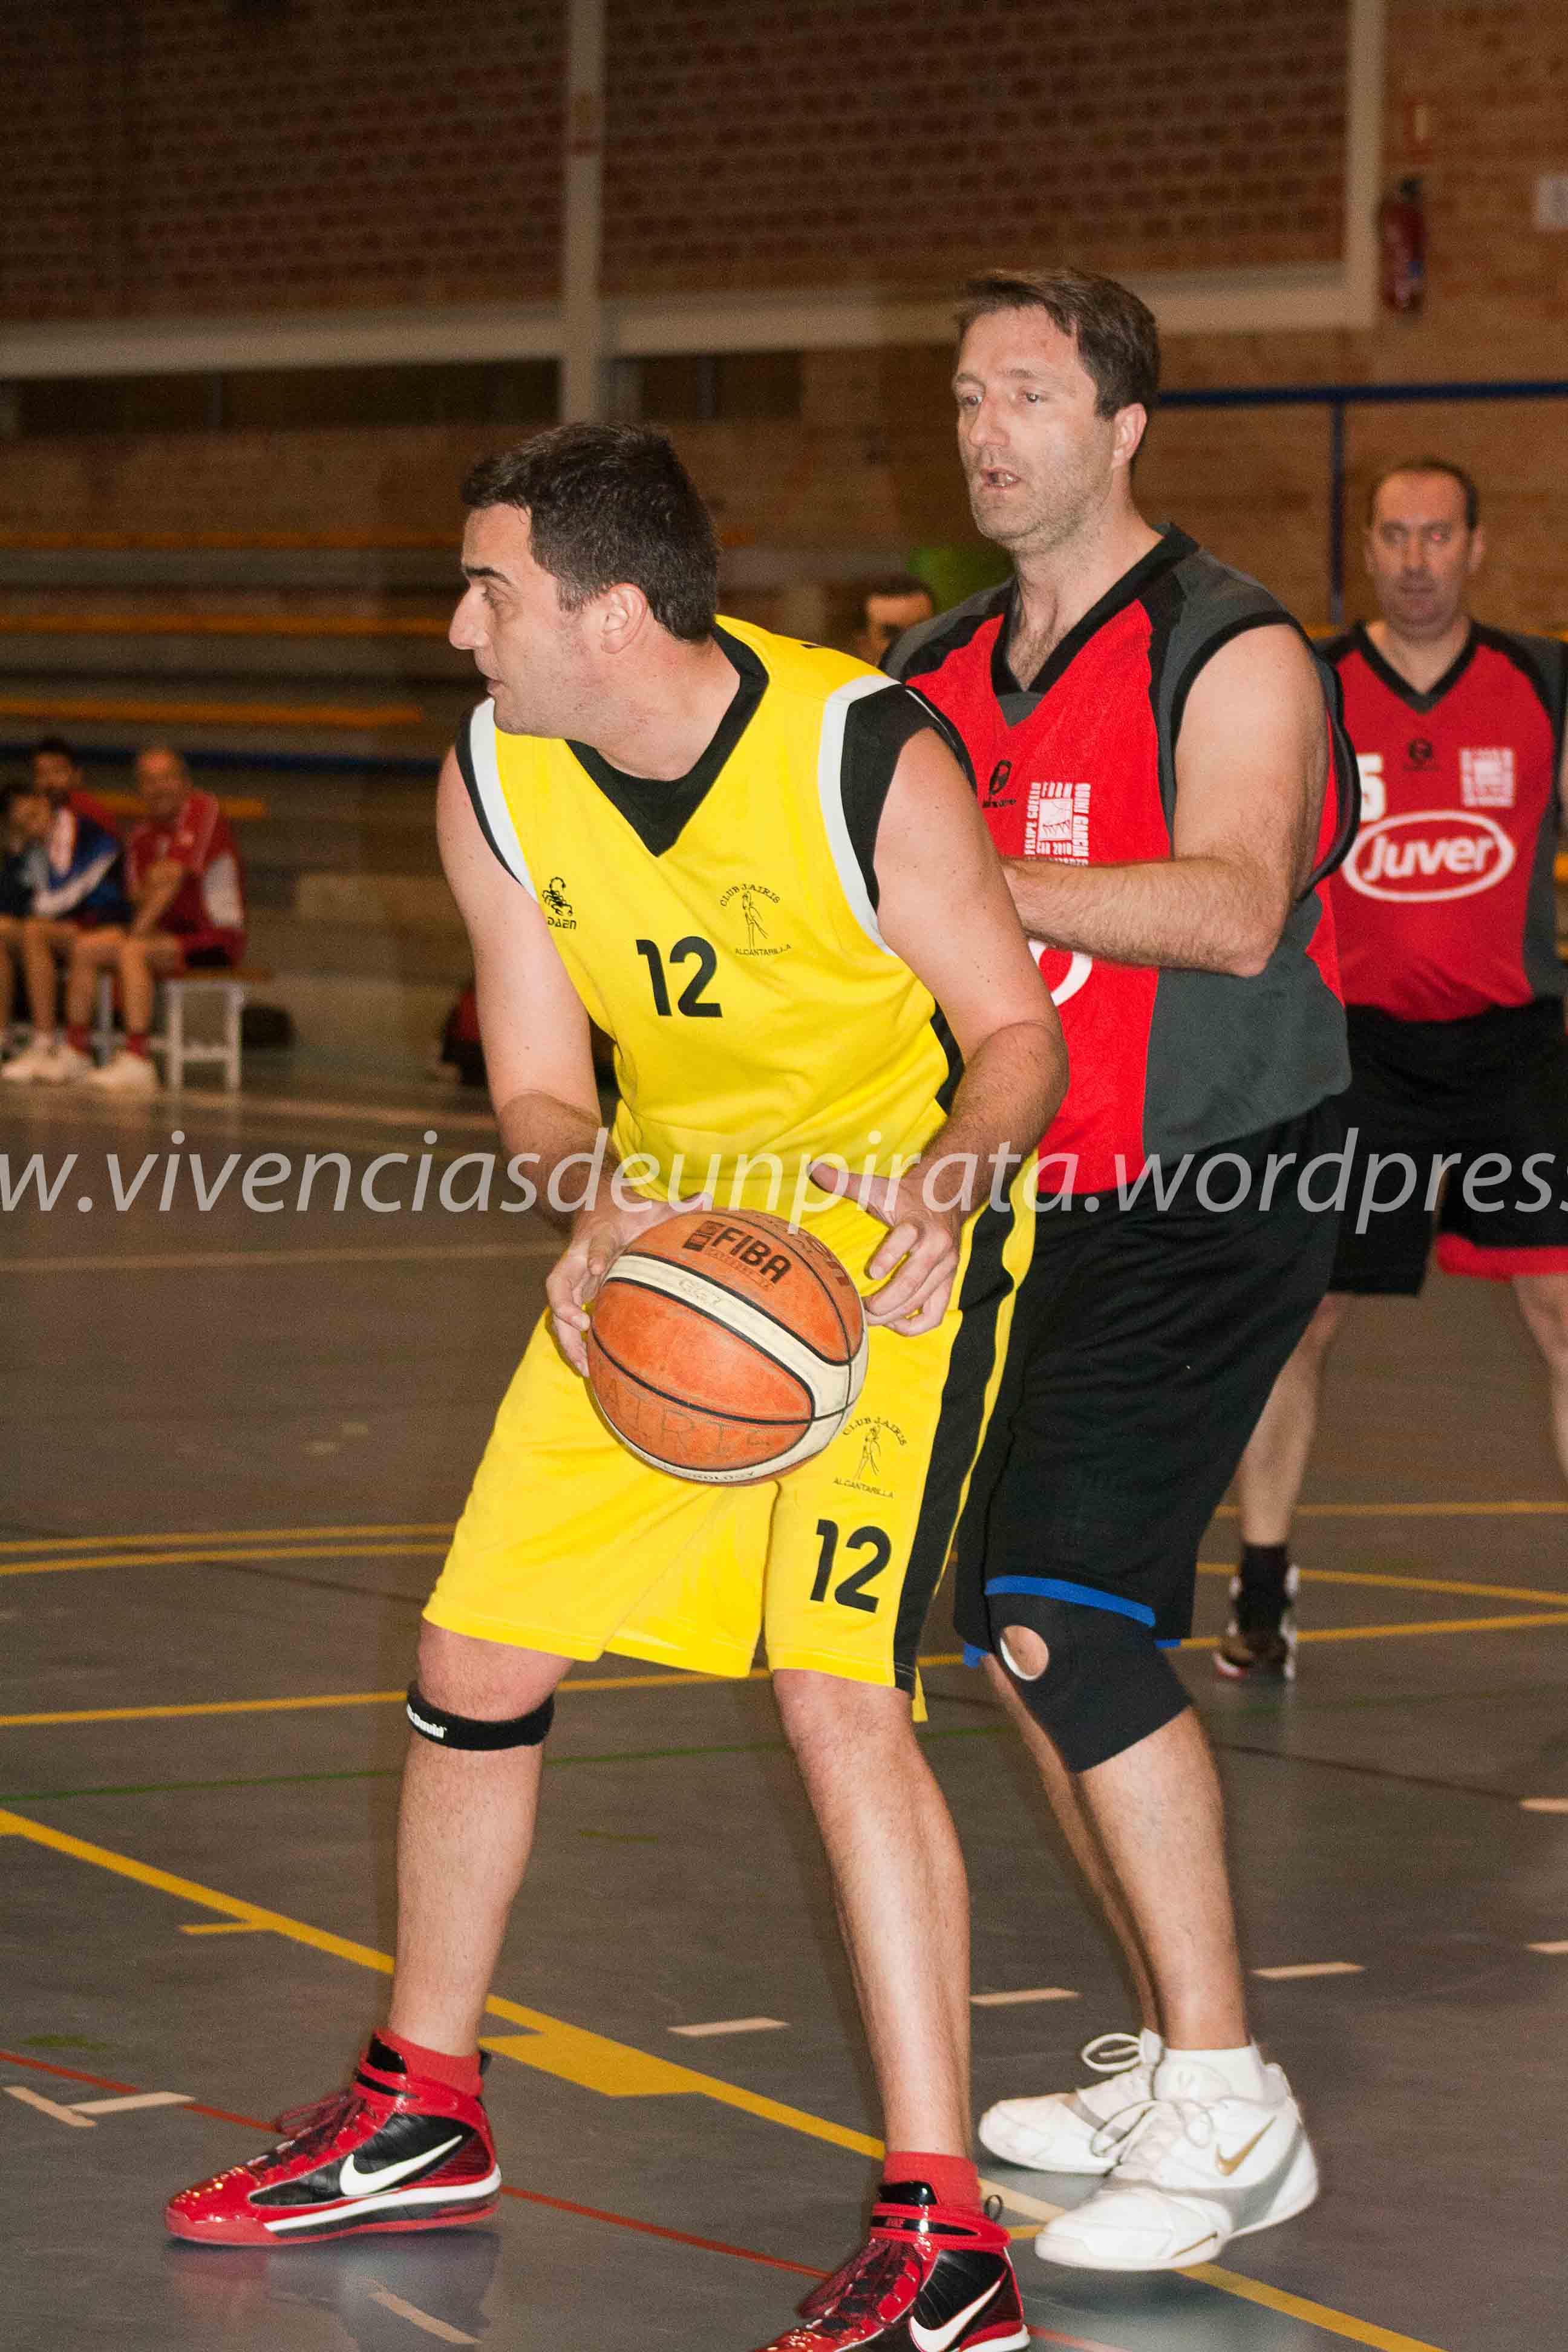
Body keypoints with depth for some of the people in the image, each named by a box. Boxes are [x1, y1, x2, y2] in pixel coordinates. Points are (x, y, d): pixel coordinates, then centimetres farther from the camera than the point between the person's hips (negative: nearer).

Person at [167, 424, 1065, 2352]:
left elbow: (1017, 1037, -15)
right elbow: (539, 1087, -3)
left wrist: (943, 1185, -36)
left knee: (837, 1680, -21)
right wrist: (597, 1205, -26)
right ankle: (422, 2118, 31)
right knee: (475, 1658, 8)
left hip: (897, 1222, -6)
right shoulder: (494, 785, -9)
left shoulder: (869, 760, -25)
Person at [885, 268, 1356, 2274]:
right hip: (1040, 1206, 8)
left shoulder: (1230, 654, -8)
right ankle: (1176, 2066, 21)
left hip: (1209, 1208, -8)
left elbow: (1230, 907, -25)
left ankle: (1229, 2121, -14)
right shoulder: (934, 674, 13)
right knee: (1011, 1629, 8)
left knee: (1065, 1615, -18)